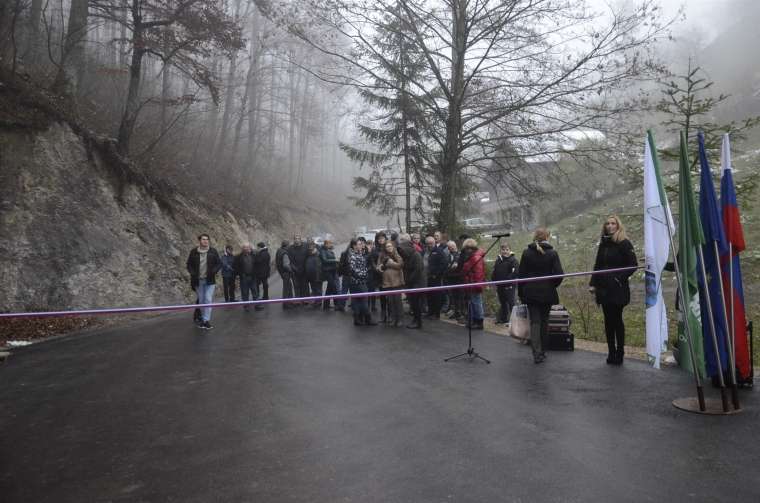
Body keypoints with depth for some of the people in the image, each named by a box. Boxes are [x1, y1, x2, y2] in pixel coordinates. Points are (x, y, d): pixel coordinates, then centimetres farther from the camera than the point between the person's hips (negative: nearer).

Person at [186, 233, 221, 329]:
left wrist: (213, 272, -13)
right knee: (201, 301, 10)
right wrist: (193, 274, -7)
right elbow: (189, 264, 9)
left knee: (208, 300, -8)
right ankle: (203, 318, 23)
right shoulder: (193, 252, 1)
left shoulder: (213, 252, -1)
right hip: (198, 280, 2)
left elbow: (219, 263, 3)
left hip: (209, 280, -2)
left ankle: (206, 320, -5)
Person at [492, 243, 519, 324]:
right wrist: (494, 280, 5)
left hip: (509, 286, -7)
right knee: (502, 303, 16)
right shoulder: (498, 260, 12)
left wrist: (507, 280, -22)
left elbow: (515, 273, -17)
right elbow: (494, 272, 18)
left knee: (511, 302, -3)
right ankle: (503, 318, 27)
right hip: (500, 286, 7)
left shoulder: (513, 260, -8)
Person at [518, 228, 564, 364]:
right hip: (547, 293, 0)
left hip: (530, 293, 0)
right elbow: (559, 274, -10)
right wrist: (552, 285, 9)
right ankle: (541, 351, 22)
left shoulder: (526, 253, -2)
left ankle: (537, 353, -9)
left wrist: (521, 292, 7)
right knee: (544, 321, 13)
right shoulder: (552, 253, -6)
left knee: (535, 322, 2)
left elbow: (520, 274, -1)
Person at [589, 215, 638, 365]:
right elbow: (597, 265, 15)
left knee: (617, 320, 0)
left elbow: (632, 265, -9)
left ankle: (619, 353, 10)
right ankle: (611, 352, 16)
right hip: (604, 289, 6)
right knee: (608, 320, 9)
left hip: (618, 289, -6)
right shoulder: (603, 243, 13)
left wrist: (620, 278, -18)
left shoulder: (624, 244, -6)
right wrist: (592, 283, 8)